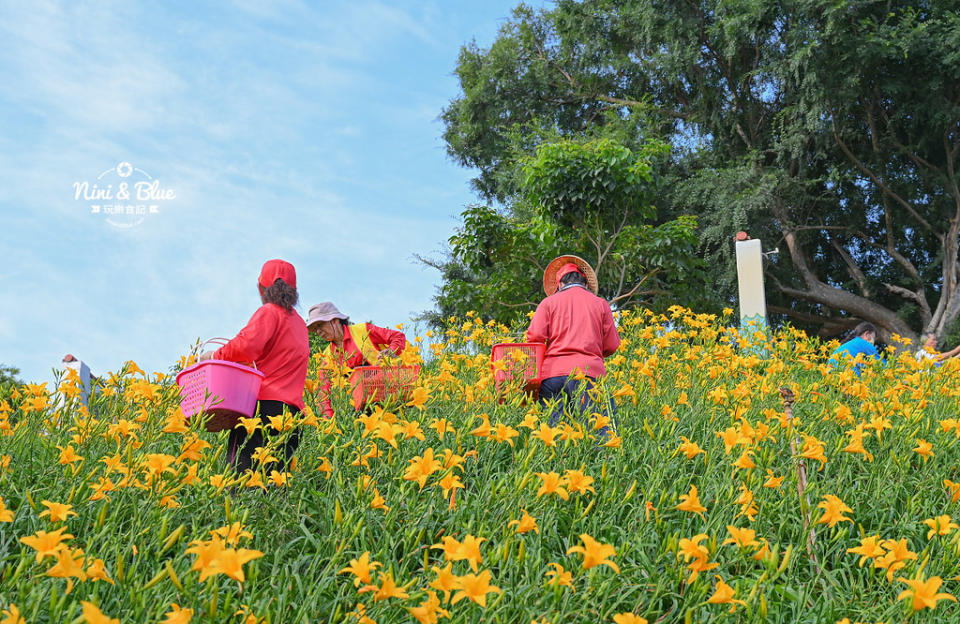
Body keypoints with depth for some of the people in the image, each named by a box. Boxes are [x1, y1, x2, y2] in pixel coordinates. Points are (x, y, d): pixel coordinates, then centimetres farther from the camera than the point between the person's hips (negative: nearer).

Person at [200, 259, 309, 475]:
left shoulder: (269, 312, 0)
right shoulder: (300, 324, 24)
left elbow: (247, 346, -17)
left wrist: (217, 356, -2)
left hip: (264, 403, -7)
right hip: (292, 408, 7)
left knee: (240, 470, -12)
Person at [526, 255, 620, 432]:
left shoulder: (549, 302, 13)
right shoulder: (600, 304, 14)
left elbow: (535, 336, -1)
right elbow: (611, 346, 11)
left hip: (551, 372, 1)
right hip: (588, 371, -1)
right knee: (600, 432, -10)